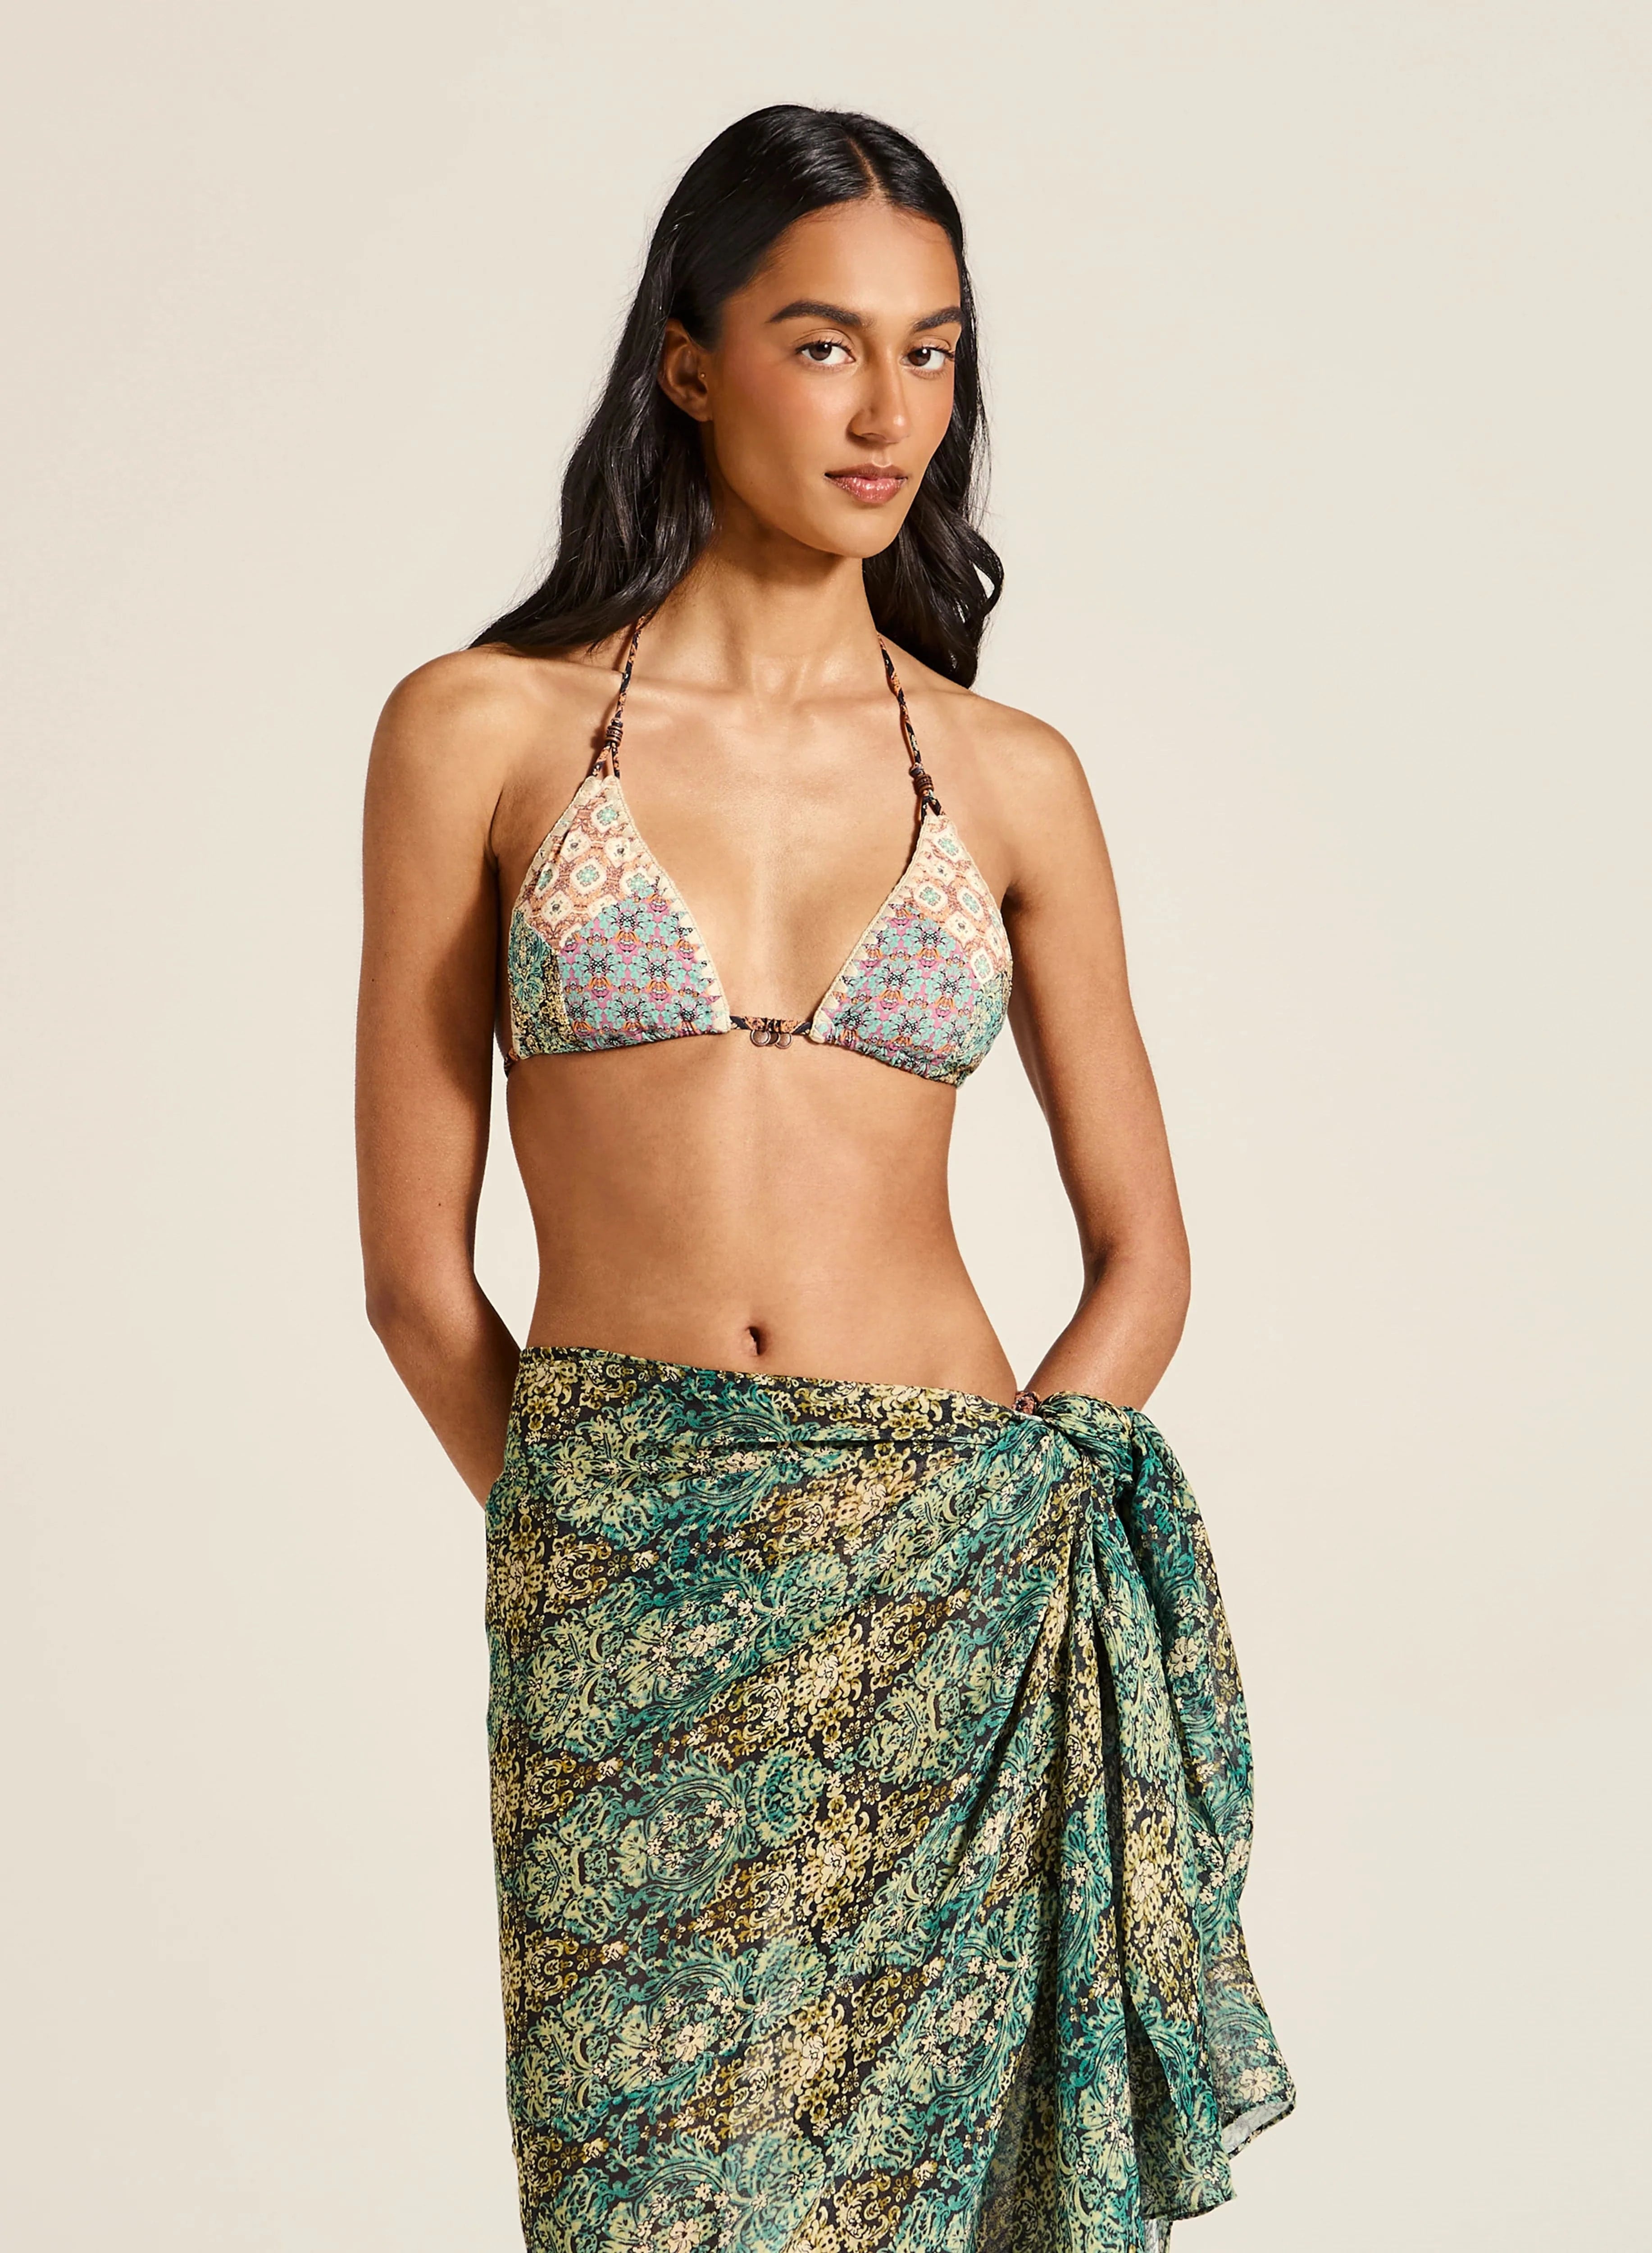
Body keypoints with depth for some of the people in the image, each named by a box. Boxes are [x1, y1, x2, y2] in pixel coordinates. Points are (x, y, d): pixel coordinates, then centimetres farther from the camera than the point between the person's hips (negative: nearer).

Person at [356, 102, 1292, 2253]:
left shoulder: (1010, 777, 4)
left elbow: (1144, 1252, 9)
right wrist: (600, 1560, 3)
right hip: (628, 1602, -1)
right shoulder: (484, 731, -1)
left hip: (956, 1590, 2)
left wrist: (995, 1545, -2)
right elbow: (417, 1266, 1)